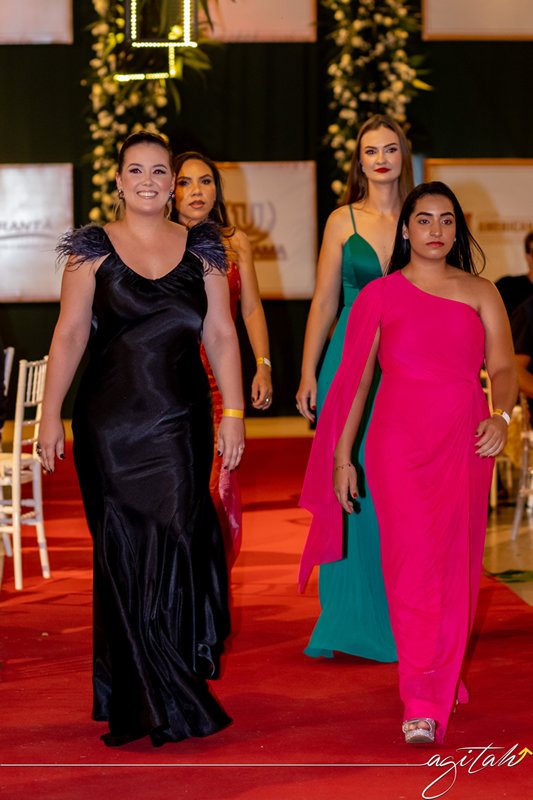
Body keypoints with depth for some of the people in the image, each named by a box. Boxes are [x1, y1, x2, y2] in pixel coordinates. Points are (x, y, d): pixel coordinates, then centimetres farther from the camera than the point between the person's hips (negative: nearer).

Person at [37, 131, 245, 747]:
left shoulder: (201, 250, 9)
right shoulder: (93, 250, 4)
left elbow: (220, 335, 8)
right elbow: (69, 336, 2)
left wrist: (234, 411, 1)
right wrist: (50, 416, -3)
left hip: (180, 422, 1)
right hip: (110, 424, -1)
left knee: (174, 548, -4)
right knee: (124, 557, 1)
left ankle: (167, 693, 9)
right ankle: (153, 702, 12)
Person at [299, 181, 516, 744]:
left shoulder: (480, 293, 10)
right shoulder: (379, 296, 6)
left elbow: (503, 367, 4)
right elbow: (354, 380, 7)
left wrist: (501, 415, -17)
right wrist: (341, 458, 3)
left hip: (465, 447, 2)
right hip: (399, 445, -2)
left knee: (456, 569, 5)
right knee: (414, 566, -9)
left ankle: (441, 684, 23)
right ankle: (422, 704, -7)